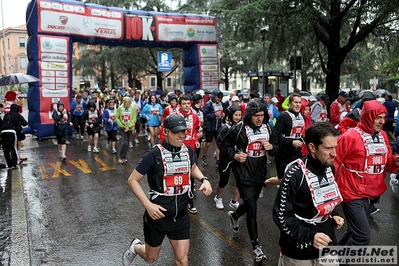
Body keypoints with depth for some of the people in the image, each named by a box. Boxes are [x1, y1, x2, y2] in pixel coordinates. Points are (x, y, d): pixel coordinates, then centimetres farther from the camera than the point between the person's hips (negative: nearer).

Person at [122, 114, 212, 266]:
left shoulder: (188, 151, -3)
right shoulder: (154, 154, -19)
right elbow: (132, 180, -12)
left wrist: (204, 179, -1)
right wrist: (148, 205, -22)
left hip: (181, 215, 4)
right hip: (158, 214, -3)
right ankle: (136, 247, 51)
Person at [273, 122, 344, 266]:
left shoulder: (329, 167, 0)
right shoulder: (295, 173, -24)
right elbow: (281, 215, -21)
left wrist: (333, 215, 2)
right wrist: (309, 236, -27)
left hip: (327, 245, 6)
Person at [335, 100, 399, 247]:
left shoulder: (383, 136, 6)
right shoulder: (350, 136, -17)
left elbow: (387, 163, 16)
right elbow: (334, 163, -14)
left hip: (372, 194, 8)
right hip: (353, 194, -8)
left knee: (355, 231, 20)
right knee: (363, 236, -10)